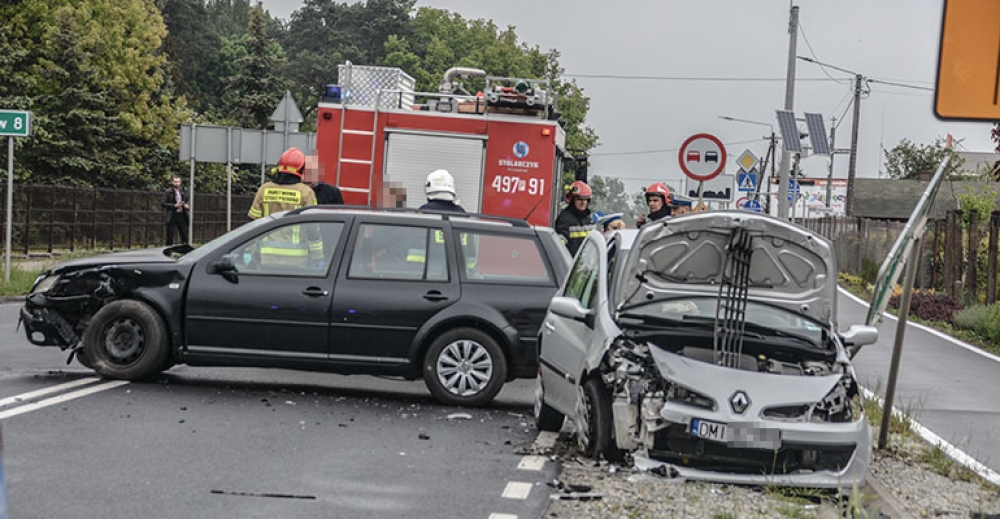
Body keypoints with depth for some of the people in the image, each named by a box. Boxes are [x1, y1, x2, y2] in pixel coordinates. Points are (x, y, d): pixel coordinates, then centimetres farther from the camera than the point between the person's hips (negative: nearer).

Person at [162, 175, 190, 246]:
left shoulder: (182, 191, 13)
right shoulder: (168, 192, -4)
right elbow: (164, 204, -8)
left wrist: (186, 206, 2)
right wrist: (174, 206, -18)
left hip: (182, 215, 5)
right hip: (172, 216, -5)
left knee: (184, 235, 6)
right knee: (170, 235, -1)